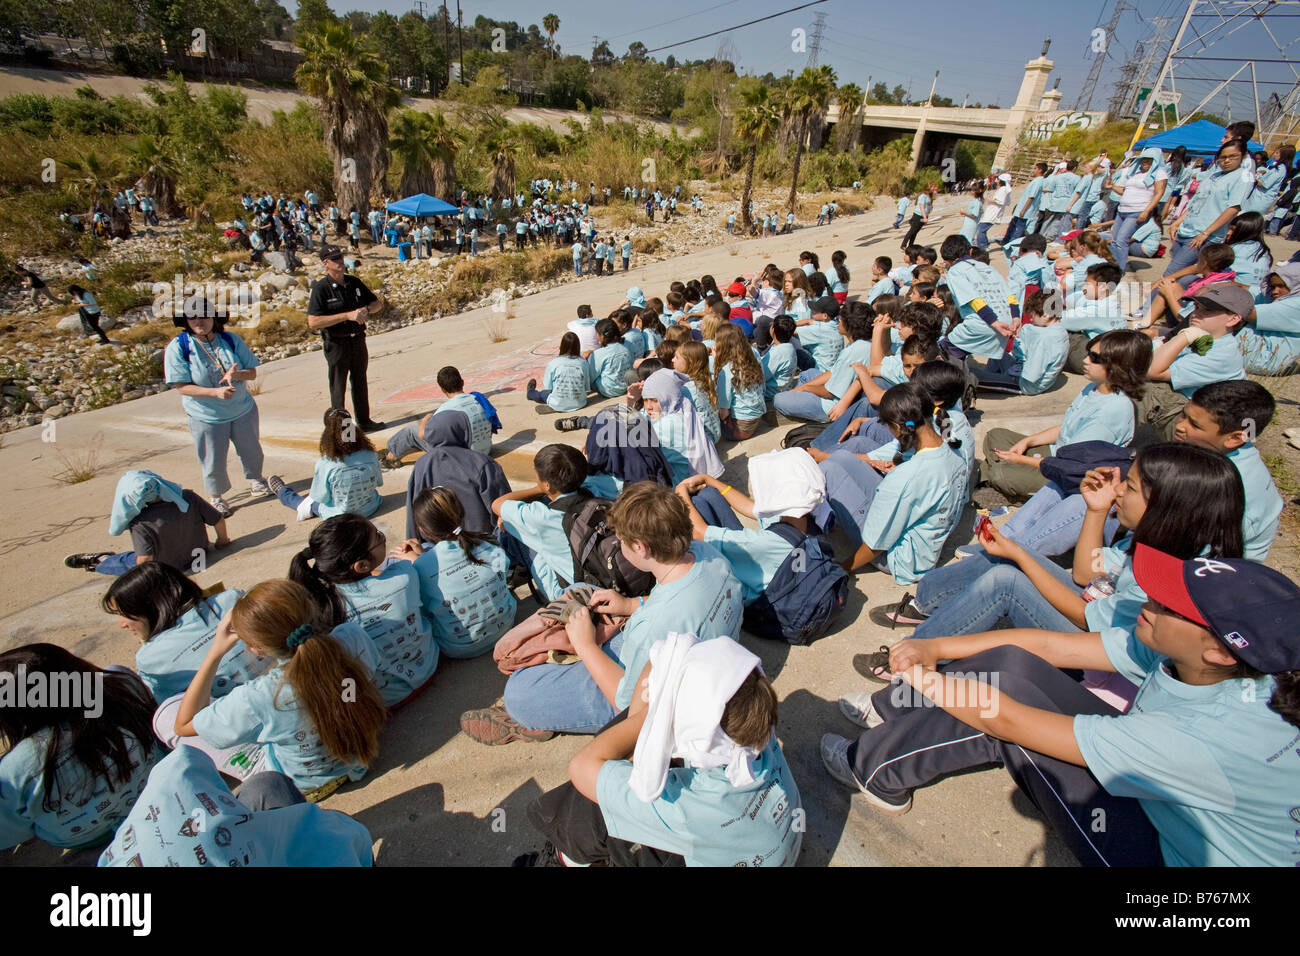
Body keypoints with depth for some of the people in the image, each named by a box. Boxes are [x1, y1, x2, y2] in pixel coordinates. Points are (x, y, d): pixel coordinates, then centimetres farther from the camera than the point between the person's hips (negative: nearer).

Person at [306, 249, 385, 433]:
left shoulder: (354, 282, 4)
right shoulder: (321, 288, -13)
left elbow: (378, 302, 13)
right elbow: (313, 322, -22)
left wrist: (366, 309, -11)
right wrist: (347, 315, -26)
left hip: (358, 340, 6)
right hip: (337, 344, -6)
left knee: (360, 383, 17)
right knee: (338, 388, 4)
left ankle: (364, 421, 31)